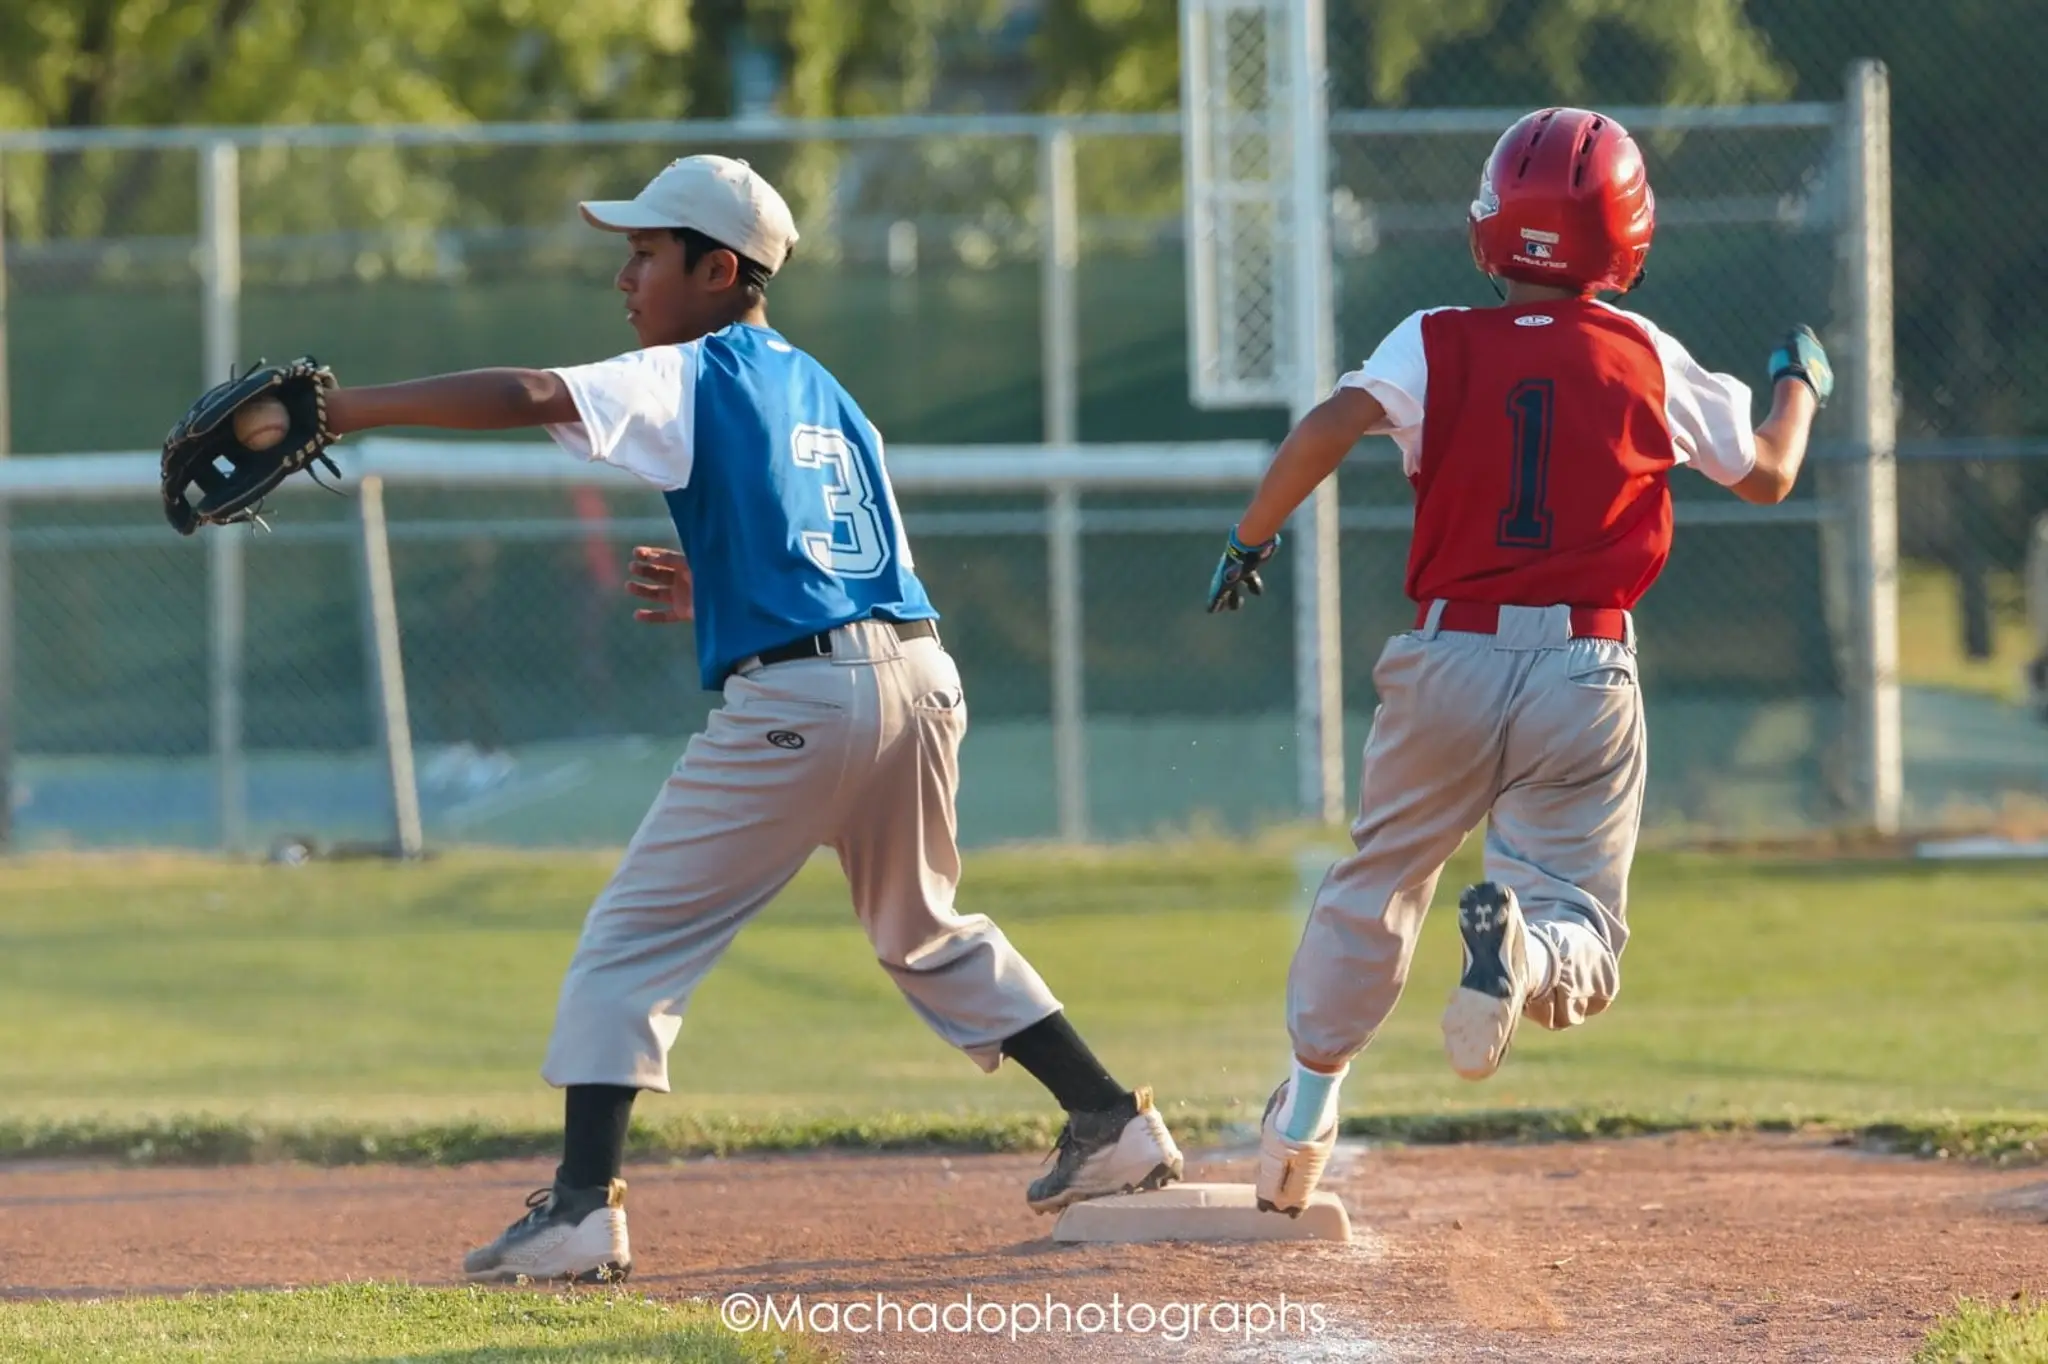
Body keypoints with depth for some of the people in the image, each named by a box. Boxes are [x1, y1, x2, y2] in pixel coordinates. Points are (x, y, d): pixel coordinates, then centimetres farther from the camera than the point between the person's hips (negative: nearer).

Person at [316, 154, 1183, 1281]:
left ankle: (584, 1206, -10)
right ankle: (1114, 1122, 27)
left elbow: (528, 396, -14)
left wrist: (341, 411, -17)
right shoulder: (827, 396, 23)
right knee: (927, 931, 28)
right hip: (920, 675, 7)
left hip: (790, 701, -7)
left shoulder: (687, 381, 1)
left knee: (631, 944, -1)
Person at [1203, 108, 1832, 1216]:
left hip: (1449, 665, 1)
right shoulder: (1647, 360, 3)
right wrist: (1800, 384, 36)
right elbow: (1767, 474, 16)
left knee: (1379, 885, 22)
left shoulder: (1438, 345, 0)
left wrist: (1249, 542, -4)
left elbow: (1331, 425, -17)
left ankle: (1304, 1113, 23)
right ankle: (1521, 949, -33)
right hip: (1587, 679, -1)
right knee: (1584, 942, 3)